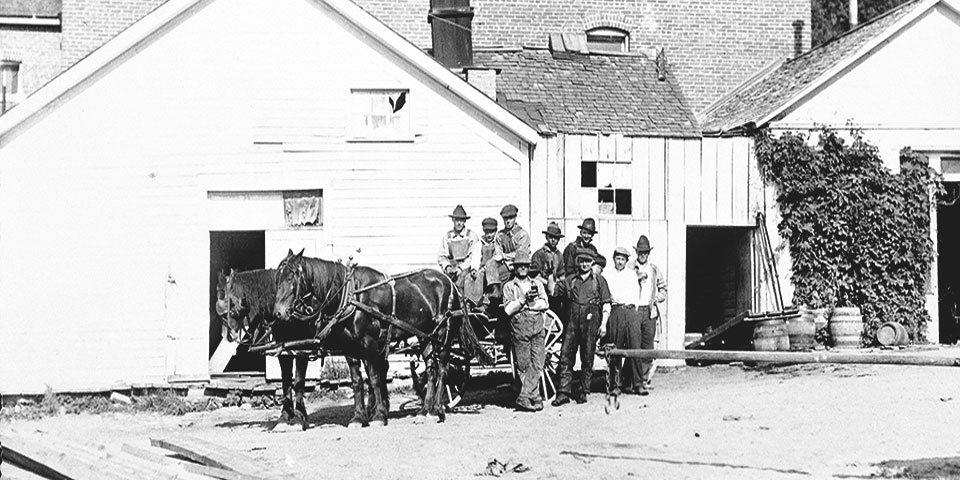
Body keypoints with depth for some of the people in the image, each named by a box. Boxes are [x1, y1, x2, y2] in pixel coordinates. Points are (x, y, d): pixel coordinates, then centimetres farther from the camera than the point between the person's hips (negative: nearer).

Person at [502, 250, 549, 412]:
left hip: (538, 327, 2)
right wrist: (523, 299, -13)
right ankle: (535, 397, 3)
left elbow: (544, 303, 6)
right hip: (519, 327, -2)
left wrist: (528, 304, -8)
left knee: (537, 363, -9)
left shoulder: (537, 284, 18)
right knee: (523, 365, -3)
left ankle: (524, 398, -11)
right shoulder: (509, 286, 9)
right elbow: (508, 309, -2)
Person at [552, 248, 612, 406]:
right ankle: (563, 392, -6)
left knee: (587, 358, 2)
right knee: (565, 355, -6)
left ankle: (583, 392, 12)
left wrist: (603, 323, -3)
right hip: (572, 321, 2)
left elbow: (606, 304, 5)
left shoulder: (599, 280, 9)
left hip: (591, 321, -1)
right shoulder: (569, 280, 14)